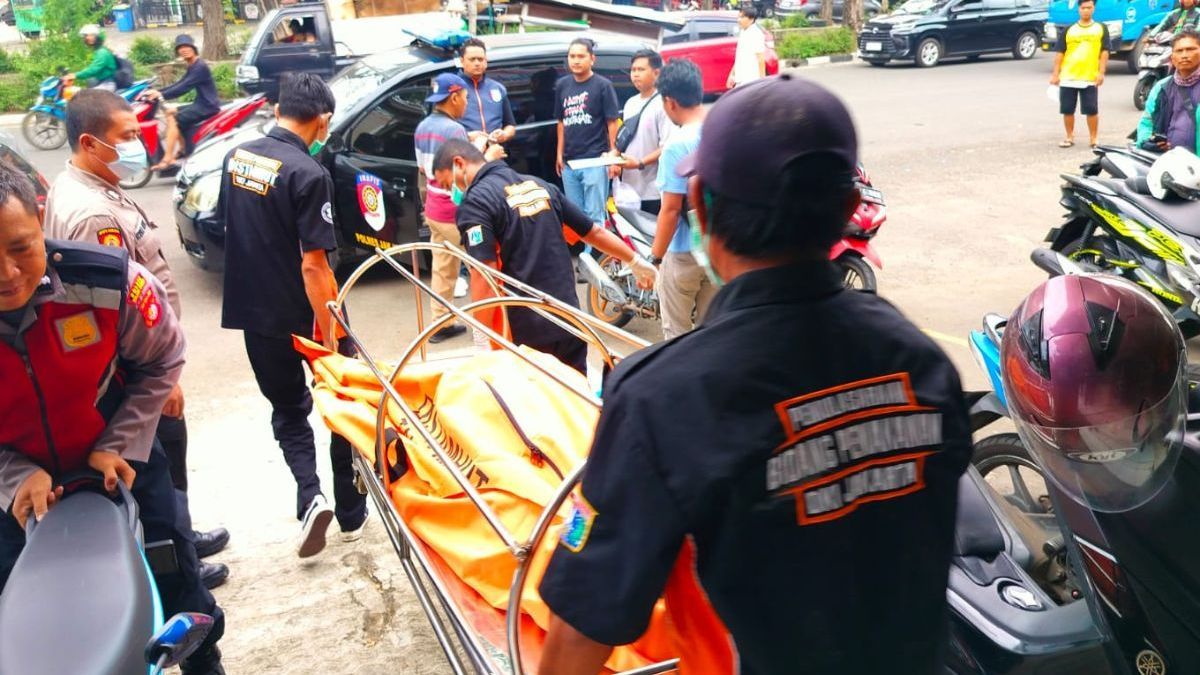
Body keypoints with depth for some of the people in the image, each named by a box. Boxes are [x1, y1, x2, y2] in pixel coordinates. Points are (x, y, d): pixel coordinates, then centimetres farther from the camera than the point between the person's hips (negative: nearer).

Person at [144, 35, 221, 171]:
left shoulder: (200, 66, -16)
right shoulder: (192, 67, 16)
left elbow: (184, 88, -24)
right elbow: (179, 85, 16)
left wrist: (161, 95, -25)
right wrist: (158, 91, 5)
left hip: (208, 106, -10)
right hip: (200, 104, 10)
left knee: (174, 120, -19)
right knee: (170, 111, 16)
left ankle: (167, 160, -18)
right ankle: (181, 147, 16)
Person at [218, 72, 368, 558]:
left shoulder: (236, 157, 2)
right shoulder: (308, 174, -20)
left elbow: (229, 225, 13)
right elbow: (313, 265, -23)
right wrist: (330, 329, -19)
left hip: (251, 309, 6)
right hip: (300, 314, -6)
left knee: (287, 409, 19)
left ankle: (310, 495, -2)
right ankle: (351, 513, 22)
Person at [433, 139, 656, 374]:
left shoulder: (474, 202, -10)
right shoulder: (539, 185, 12)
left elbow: (485, 280, -20)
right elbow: (595, 232, 20)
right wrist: (637, 263, 32)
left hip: (523, 332, -6)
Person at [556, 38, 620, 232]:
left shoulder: (603, 85, -3)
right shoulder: (562, 85, 11)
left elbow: (612, 122, -2)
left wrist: (613, 153, -7)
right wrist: (560, 154, 13)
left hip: (595, 161, -5)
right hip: (569, 162, 5)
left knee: (594, 215, -4)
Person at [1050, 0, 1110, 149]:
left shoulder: (1101, 28, 6)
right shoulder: (1068, 30, 7)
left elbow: (1104, 52, 3)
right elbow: (1059, 53, 6)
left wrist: (1101, 72, -6)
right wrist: (1055, 74, 0)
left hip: (1090, 78, -1)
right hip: (1068, 78, 1)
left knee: (1092, 110, -1)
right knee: (1067, 110, 6)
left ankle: (1093, 139, 9)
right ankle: (1070, 137, 21)